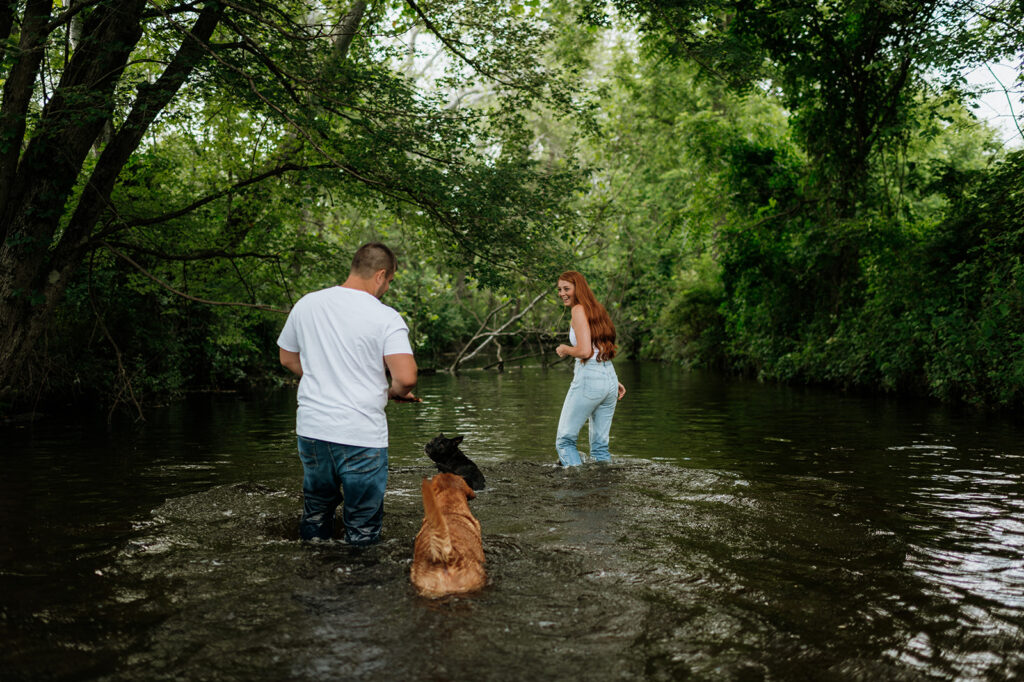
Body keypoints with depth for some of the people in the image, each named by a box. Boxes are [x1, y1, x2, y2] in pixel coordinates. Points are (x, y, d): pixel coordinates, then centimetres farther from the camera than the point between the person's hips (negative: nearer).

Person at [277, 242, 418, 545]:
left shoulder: (306, 304, 5)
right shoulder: (386, 318, -11)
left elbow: (287, 358, 17)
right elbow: (406, 377, -20)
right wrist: (393, 392, 2)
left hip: (311, 428, 5)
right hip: (362, 436, -5)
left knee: (313, 522, 25)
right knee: (363, 535, 7)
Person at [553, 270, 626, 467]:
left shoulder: (579, 309, -8)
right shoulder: (597, 309, 17)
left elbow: (585, 351, -18)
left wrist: (565, 349, 1)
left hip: (588, 378, -8)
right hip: (610, 378, 8)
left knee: (565, 440, 1)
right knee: (600, 445, 13)